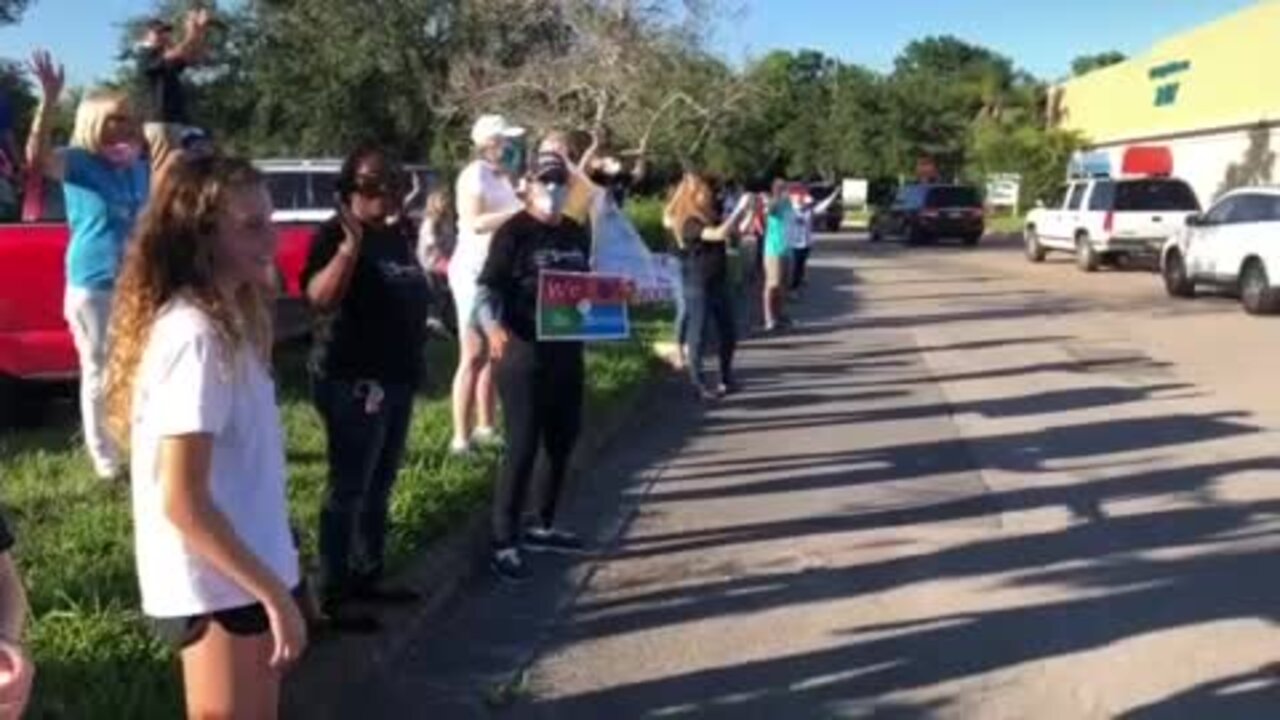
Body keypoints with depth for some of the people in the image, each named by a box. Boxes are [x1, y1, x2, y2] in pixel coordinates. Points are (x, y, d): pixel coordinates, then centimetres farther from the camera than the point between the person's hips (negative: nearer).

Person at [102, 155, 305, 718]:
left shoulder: (218, 322, 7)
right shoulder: (196, 336, -22)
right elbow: (182, 501, -24)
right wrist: (276, 595, -20)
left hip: (235, 581, 9)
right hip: (221, 589, -9)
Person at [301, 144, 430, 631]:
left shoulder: (397, 236, 11)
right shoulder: (335, 235, -12)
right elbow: (319, 298, -30)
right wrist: (350, 244, -35)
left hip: (397, 376, 8)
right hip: (353, 380, -8)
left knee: (380, 486, 15)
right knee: (349, 488, -4)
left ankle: (367, 576, 27)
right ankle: (333, 596, 4)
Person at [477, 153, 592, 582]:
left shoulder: (577, 234, 12)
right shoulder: (514, 233, -9)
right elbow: (488, 287, -16)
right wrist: (493, 326, -33)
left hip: (567, 352, 7)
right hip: (524, 353, -7)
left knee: (562, 443, 14)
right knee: (523, 448, -7)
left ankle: (543, 528, 29)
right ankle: (504, 543, 0)